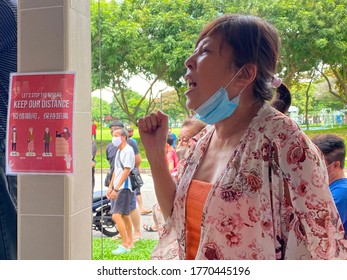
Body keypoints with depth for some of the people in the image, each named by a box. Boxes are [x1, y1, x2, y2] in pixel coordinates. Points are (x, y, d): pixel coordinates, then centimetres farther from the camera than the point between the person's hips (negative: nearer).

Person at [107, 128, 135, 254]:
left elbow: (126, 171, -19)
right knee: (125, 215, 15)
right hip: (117, 188, 10)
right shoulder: (119, 151, 18)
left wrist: (116, 188, -21)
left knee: (116, 216, -14)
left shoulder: (128, 150, -12)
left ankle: (125, 245, -7)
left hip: (124, 188, -10)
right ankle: (130, 242, 24)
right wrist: (110, 187, 17)